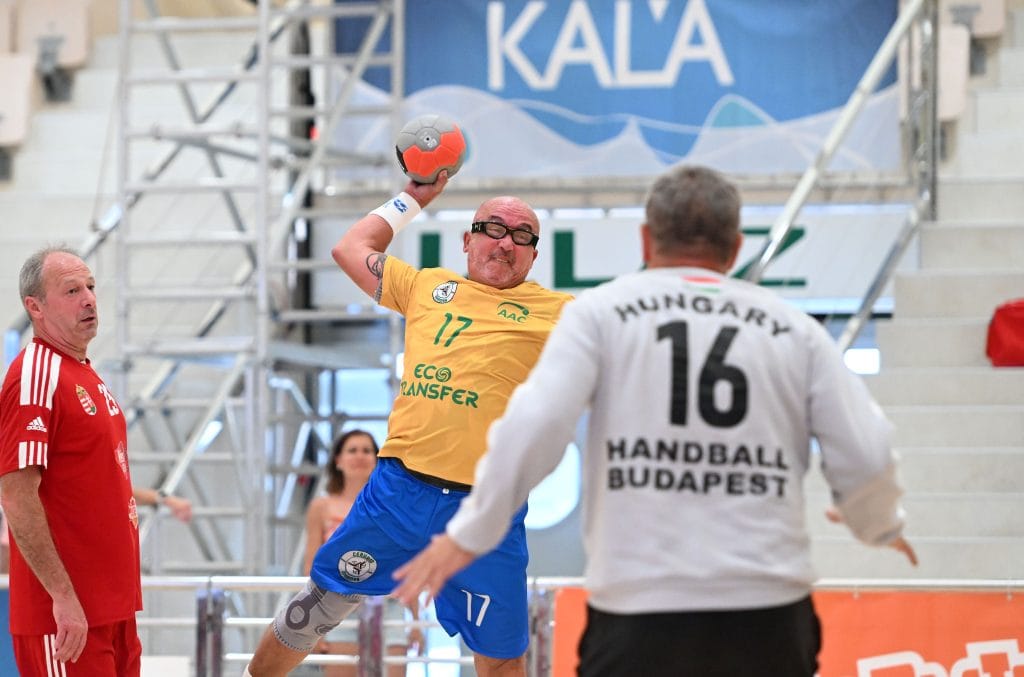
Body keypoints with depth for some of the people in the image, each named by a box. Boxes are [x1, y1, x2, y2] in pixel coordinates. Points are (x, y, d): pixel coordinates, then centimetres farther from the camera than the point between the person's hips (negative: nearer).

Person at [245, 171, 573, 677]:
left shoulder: (555, 312, 5)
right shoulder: (428, 287, 14)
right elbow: (350, 249, 26)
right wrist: (413, 198, 29)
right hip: (400, 488, 2)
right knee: (321, 603, 11)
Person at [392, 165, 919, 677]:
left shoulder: (601, 312, 4)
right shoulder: (793, 329, 9)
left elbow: (533, 428, -8)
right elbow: (863, 458, 6)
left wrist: (468, 536, 3)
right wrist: (881, 525, 27)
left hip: (640, 613, -2)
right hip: (768, 614, 2)